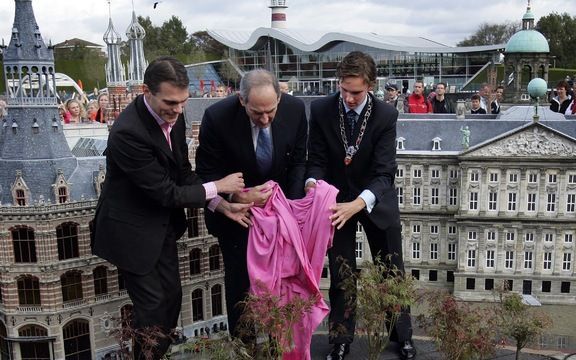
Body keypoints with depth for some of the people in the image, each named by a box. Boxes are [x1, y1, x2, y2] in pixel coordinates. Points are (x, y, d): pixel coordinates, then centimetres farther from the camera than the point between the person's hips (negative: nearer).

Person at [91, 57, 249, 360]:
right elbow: (165, 192, -25)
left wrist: (221, 205, -9)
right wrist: (218, 186, -17)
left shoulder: (172, 116, -7)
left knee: (172, 296, 16)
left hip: (163, 226, 8)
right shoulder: (128, 132, -31)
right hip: (132, 232, -7)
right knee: (152, 305, 3)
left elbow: (183, 173, 2)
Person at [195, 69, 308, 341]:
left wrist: (291, 204, -15)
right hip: (235, 207, -2)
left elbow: (298, 162, -4)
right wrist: (239, 197, -30)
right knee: (239, 277, 7)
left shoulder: (295, 110, -18)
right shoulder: (217, 117, -26)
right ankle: (241, 341, 27)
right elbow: (207, 172, -15)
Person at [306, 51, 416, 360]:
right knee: (340, 275, 10)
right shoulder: (321, 110, -16)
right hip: (336, 201, 1)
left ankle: (403, 335, 34)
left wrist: (358, 204, -42)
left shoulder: (386, 115, -20)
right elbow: (317, 160, -10)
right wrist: (313, 182, -34)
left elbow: (384, 172, -25)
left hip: (376, 201, 0)